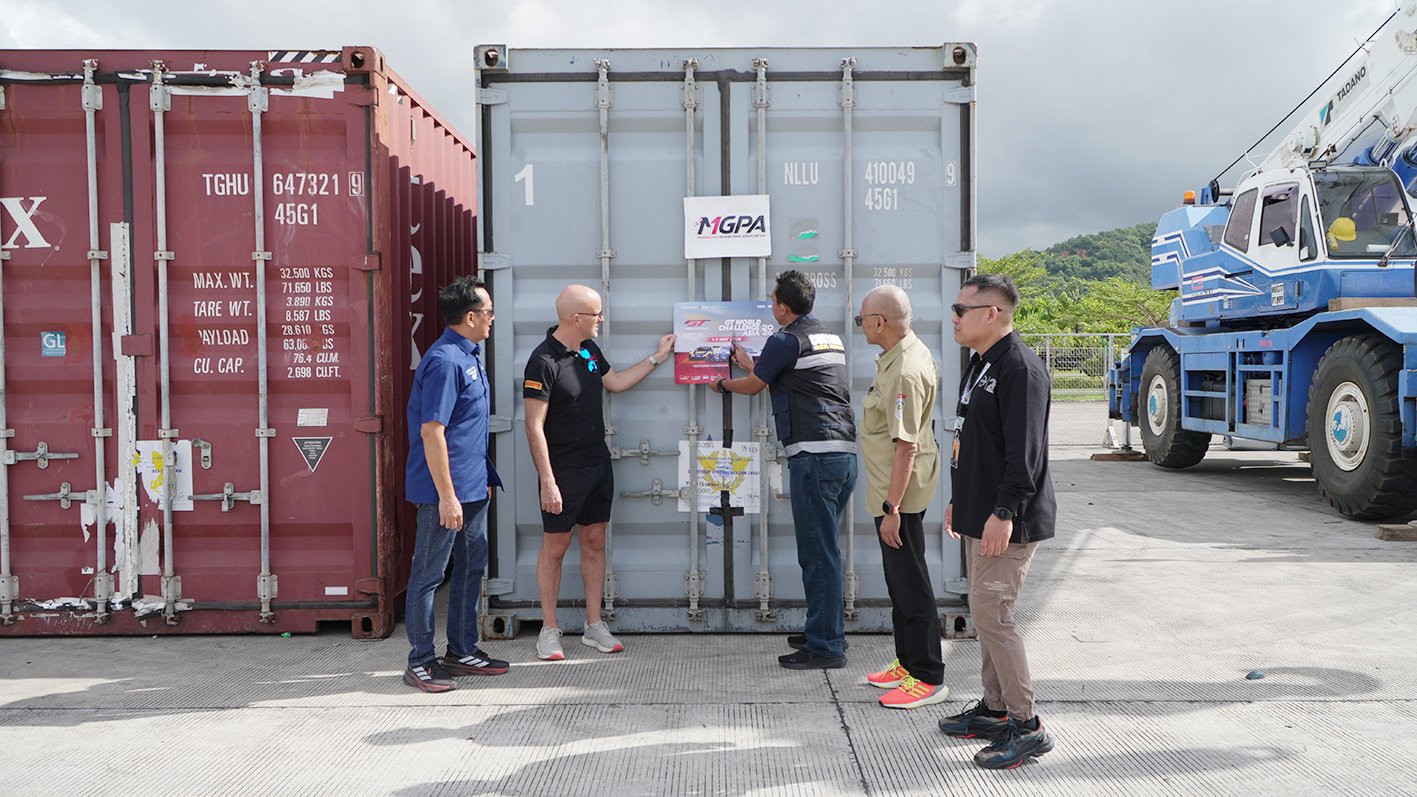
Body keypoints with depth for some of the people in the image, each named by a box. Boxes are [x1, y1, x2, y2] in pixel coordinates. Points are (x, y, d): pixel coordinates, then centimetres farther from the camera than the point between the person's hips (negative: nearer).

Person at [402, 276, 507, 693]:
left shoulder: (469, 356, 12)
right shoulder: (445, 361, -19)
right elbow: (431, 431, -22)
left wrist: (485, 478, 21)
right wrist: (447, 496, -23)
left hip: (473, 486, 10)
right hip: (445, 490, -10)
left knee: (471, 568, 16)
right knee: (429, 575, 2)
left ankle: (462, 651, 27)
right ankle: (420, 662, 12)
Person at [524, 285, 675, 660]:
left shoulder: (589, 349, 7)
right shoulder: (544, 361, -19)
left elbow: (615, 382, 25)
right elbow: (534, 426, -19)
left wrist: (657, 357, 25)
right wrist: (547, 482, -22)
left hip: (598, 464, 8)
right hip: (564, 471, -8)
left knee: (594, 543, 12)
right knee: (554, 548, 3)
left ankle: (594, 626, 21)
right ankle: (549, 630, 15)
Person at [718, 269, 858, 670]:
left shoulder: (786, 340, -7)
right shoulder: (830, 338, 19)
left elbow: (752, 386, 6)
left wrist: (722, 384, 27)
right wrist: (752, 366, 43)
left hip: (813, 454, -9)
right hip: (845, 454, 9)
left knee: (818, 553, -4)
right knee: (824, 549, 18)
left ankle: (826, 647, 0)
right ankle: (828, 631, 27)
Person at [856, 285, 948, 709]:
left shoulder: (905, 373, -24)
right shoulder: (908, 351, 9)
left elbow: (906, 446, -27)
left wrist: (892, 507, -26)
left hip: (900, 492, -11)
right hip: (890, 489, 11)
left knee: (910, 583, -2)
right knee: (900, 579, 19)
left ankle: (928, 678, 8)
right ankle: (908, 662, 31)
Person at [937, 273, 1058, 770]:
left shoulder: (1020, 368, -17)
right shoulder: (979, 365, 15)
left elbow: (1024, 451, -23)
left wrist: (1003, 513, -25)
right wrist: (959, 500, 23)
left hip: (1008, 522, -10)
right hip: (979, 516, 10)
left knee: (991, 614, -9)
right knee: (985, 612, 15)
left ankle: (1026, 726, 1)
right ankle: (994, 709, 27)